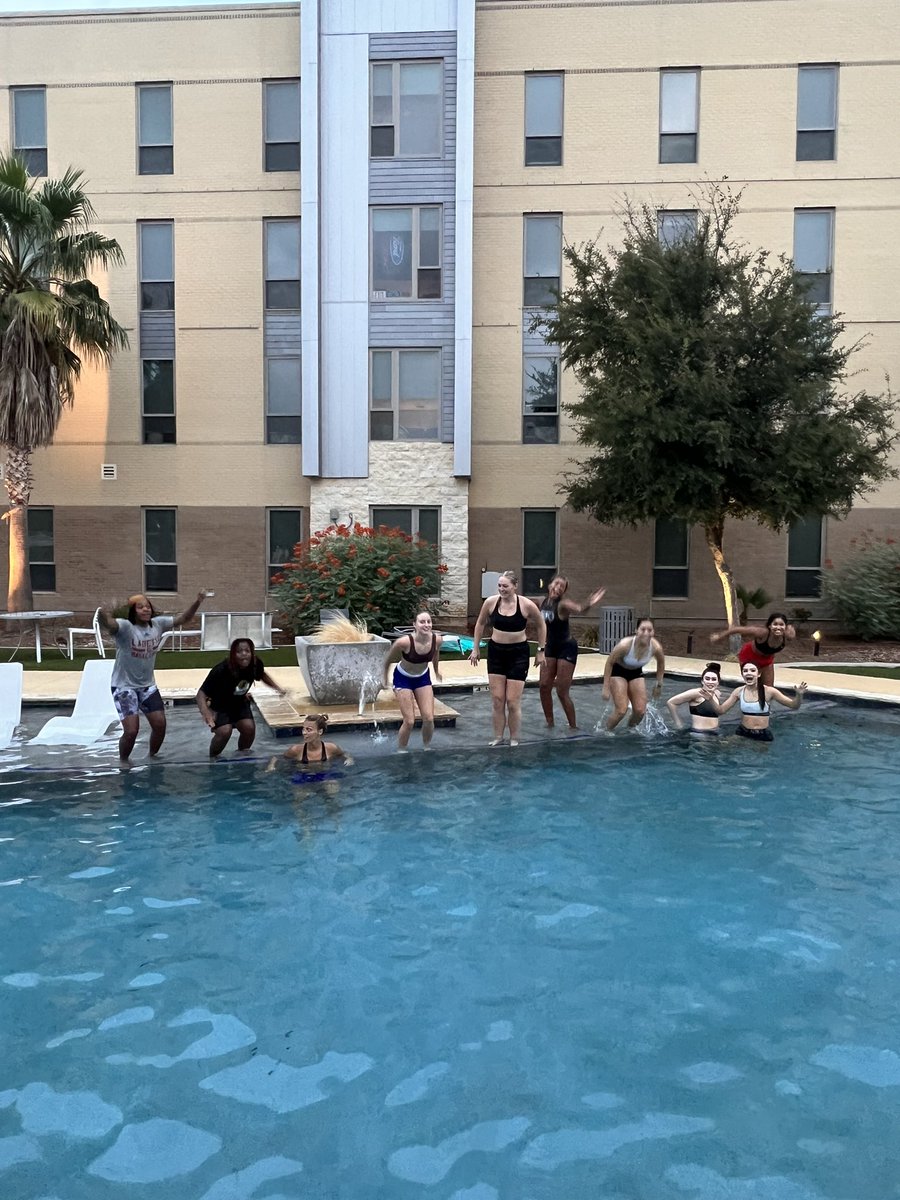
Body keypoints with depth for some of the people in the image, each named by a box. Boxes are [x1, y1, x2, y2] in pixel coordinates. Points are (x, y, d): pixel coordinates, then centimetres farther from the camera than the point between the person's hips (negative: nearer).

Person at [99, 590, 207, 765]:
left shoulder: (157, 624, -4)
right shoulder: (125, 626, -21)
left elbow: (183, 619, 3)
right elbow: (108, 623, -42)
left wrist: (197, 603, -14)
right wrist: (103, 615, -66)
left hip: (148, 685, 5)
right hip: (124, 686, -5)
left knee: (160, 724, 2)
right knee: (131, 730, -12)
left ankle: (152, 756, 28)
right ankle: (123, 761, 17)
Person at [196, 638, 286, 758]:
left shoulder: (255, 664, -19)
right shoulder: (221, 670, -34)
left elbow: (262, 675, 9)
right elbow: (201, 694, -34)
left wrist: (277, 688, 0)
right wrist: (206, 714, -50)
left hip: (240, 703, 4)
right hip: (219, 706, -4)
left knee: (249, 728, -18)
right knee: (225, 731, -26)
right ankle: (213, 758, 3)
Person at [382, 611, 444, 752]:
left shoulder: (437, 639, -21)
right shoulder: (404, 642, -33)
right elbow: (388, 660, -13)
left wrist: (437, 671, 20)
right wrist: (385, 680, 0)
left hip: (423, 677, 4)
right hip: (403, 678, -4)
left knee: (429, 719, -2)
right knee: (409, 721, -8)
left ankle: (427, 749, 22)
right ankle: (401, 751, 14)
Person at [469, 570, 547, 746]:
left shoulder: (527, 605, -15)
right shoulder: (491, 602, -8)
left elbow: (541, 626, 2)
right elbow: (480, 624, 10)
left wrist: (540, 651, 3)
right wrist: (475, 648, 10)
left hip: (518, 654, -3)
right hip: (496, 652, 3)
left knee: (513, 702, -1)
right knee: (497, 699, 5)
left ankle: (514, 740, 14)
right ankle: (498, 738, 18)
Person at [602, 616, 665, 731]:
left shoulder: (656, 647, -25)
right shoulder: (625, 644, -36)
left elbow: (661, 663, 0)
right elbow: (609, 662, -20)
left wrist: (659, 685, 6)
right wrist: (606, 688, -18)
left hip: (636, 673, 4)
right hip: (618, 671, -4)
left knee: (640, 710, -3)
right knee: (621, 710, -15)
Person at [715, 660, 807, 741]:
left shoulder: (769, 691, -11)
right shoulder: (739, 691, -3)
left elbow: (794, 705, -6)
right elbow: (721, 710, 2)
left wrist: (799, 695, -27)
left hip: (763, 735, -2)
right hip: (743, 733, 2)